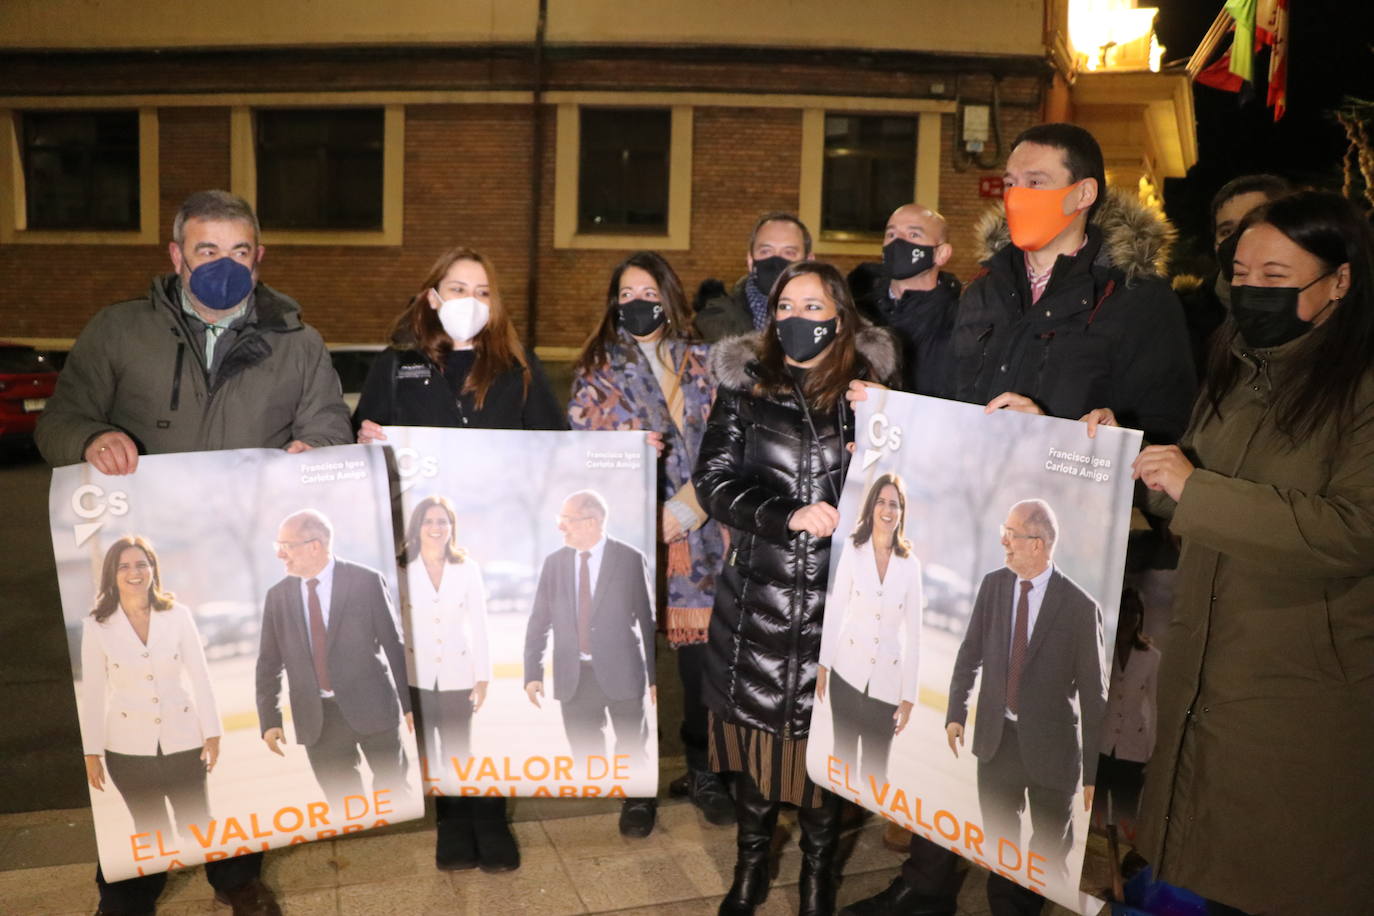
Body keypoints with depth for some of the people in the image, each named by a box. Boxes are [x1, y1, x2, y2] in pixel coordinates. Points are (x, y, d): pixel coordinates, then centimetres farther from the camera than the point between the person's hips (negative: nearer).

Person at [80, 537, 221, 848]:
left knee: (198, 830, 7)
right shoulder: (96, 625, -4)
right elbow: (93, 691, 0)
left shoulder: (178, 615, -4)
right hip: (129, 747, 0)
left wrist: (212, 733, -2)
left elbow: (200, 677, -1)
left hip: (183, 742, 0)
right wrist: (92, 752, 1)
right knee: (152, 834, 14)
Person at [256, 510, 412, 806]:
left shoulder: (366, 581, -6)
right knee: (343, 808, 10)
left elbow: (394, 644, -2)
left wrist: (410, 702, -1)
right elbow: (269, 663, 8)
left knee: (393, 796, 9)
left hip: (372, 707, -2)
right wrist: (269, 720, 2)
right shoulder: (278, 595, 4)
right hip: (317, 719, 3)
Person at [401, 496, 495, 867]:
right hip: (416, 678, -1)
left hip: (457, 677, 1)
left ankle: (465, 847, 18)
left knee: (459, 760, 9)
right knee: (423, 762, 7)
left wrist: (483, 677, -2)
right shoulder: (403, 570, -4)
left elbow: (479, 624, 1)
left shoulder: (468, 569, -1)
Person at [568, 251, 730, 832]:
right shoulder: (597, 369, 7)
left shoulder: (701, 364, 9)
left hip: (696, 534, 1)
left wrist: (683, 509, -6)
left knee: (702, 653, 3)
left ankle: (702, 771, 23)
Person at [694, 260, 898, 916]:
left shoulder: (871, 390, 5)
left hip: (838, 598, 0)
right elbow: (714, 481, -4)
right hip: (757, 598, 1)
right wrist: (788, 515, -17)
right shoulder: (744, 387, 5)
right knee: (754, 723, 9)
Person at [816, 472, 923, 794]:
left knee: (875, 770, 8)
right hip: (848, 674, 0)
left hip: (886, 683, 1)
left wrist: (909, 695, 1)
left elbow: (913, 634, 1)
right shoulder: (852, 551, -4)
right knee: (843, 759, 9)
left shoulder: (910, 564, -1)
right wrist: (822, 665, -6)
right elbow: (836, 611, -2)